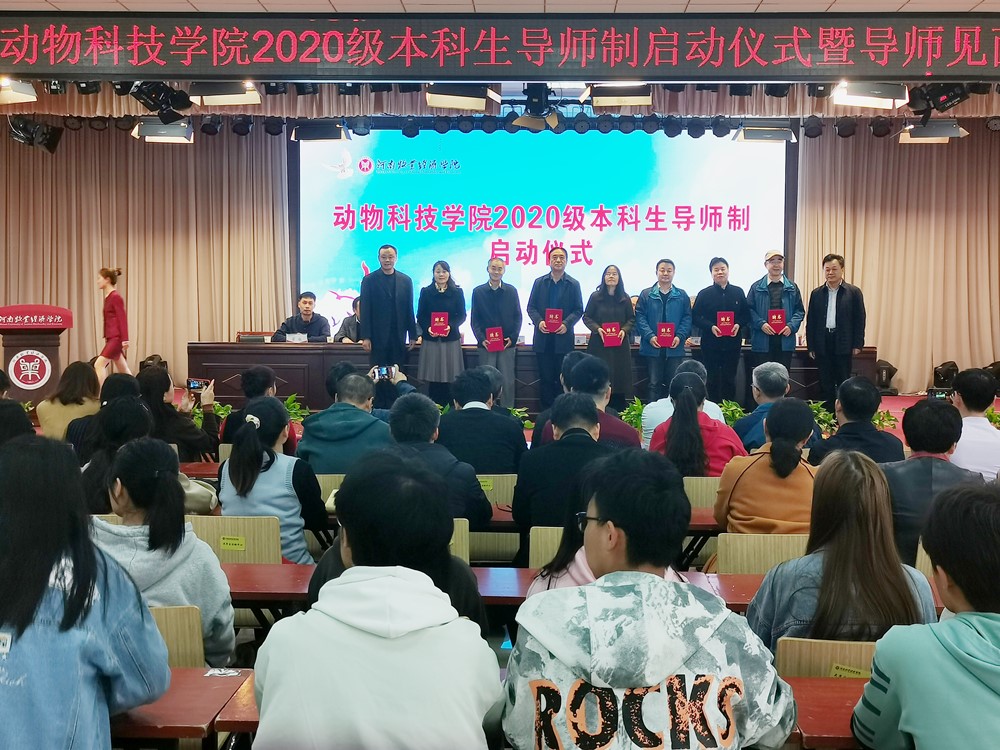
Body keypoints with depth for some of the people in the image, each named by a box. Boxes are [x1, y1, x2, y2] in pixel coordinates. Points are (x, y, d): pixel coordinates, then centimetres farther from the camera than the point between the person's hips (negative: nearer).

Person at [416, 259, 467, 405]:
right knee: (432, 379, -1)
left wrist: (451, 326, -14)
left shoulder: (457, 292, 6)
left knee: (450, 379, -2)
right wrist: (428, 328, -13)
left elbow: (462, 316, 4)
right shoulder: (426, 292, 7)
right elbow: (420, 317, 5)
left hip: (451, 339, 0)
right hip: (430, 339, 0)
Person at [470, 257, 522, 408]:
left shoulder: (511, 291, 6)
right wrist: (481, 339, -8)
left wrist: (513, 338, -6)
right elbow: (474, 319, 4)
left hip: (507, 344, 0)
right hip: (486, 344, 0)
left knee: (508, 381, 2)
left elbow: (518, 317, 7)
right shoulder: (478, 292, 6)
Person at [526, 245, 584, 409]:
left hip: (563, 338, -1)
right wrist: (538, 322, -11)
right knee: (545, 378, 4)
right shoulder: (539, 282, 10)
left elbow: (578, 310, 3)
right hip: (543, 338, 1)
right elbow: (531, 307, 8)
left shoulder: (573, 284, 6)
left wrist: (566, 324, -14)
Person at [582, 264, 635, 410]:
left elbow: (632, 319, 10)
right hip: (599, 344, -1)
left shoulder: (625, 298, 6)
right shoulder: (595, 297, 2)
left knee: (619, 376, 1)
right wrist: (597, 328, -12)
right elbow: (586, 317, 4)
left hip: (620, 345, 2)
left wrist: (624, 330, -9)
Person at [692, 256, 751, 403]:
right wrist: (710, 327, -17)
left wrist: (739, 325, -11)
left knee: (730, 379, 7)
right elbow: (695, 317, -3)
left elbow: (746, 315, 9)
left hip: (733, 343, 2)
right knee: (713, 380, 5)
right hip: (711, 344, -1)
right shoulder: (704, 294, 0)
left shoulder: (738, 292, 6)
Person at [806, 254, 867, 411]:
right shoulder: (816, 293, 8)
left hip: (843, 344, -2)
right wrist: (811, 346, 4)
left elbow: (859, 320, 0)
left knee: (844, 382, 3)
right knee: (825, 383, 7)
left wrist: (858, 344, -5)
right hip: (822, 344, 2)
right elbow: (810, 322, 8)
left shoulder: (853, 292, 1)